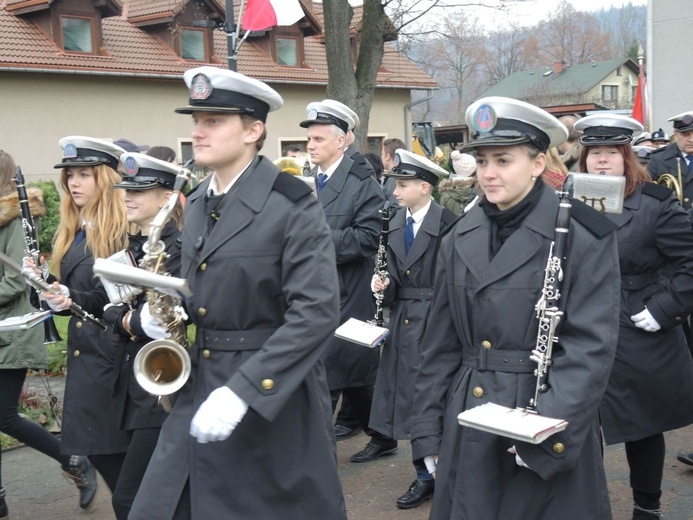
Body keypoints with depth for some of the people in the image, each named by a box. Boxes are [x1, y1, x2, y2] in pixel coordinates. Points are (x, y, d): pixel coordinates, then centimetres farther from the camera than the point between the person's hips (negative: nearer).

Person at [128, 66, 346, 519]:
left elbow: (317, 311, -22)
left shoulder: (293, 206, -15)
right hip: (201, 392, 7)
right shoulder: (198, 204, 10)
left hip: (274, 395, -7)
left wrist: (241, 391, -26)